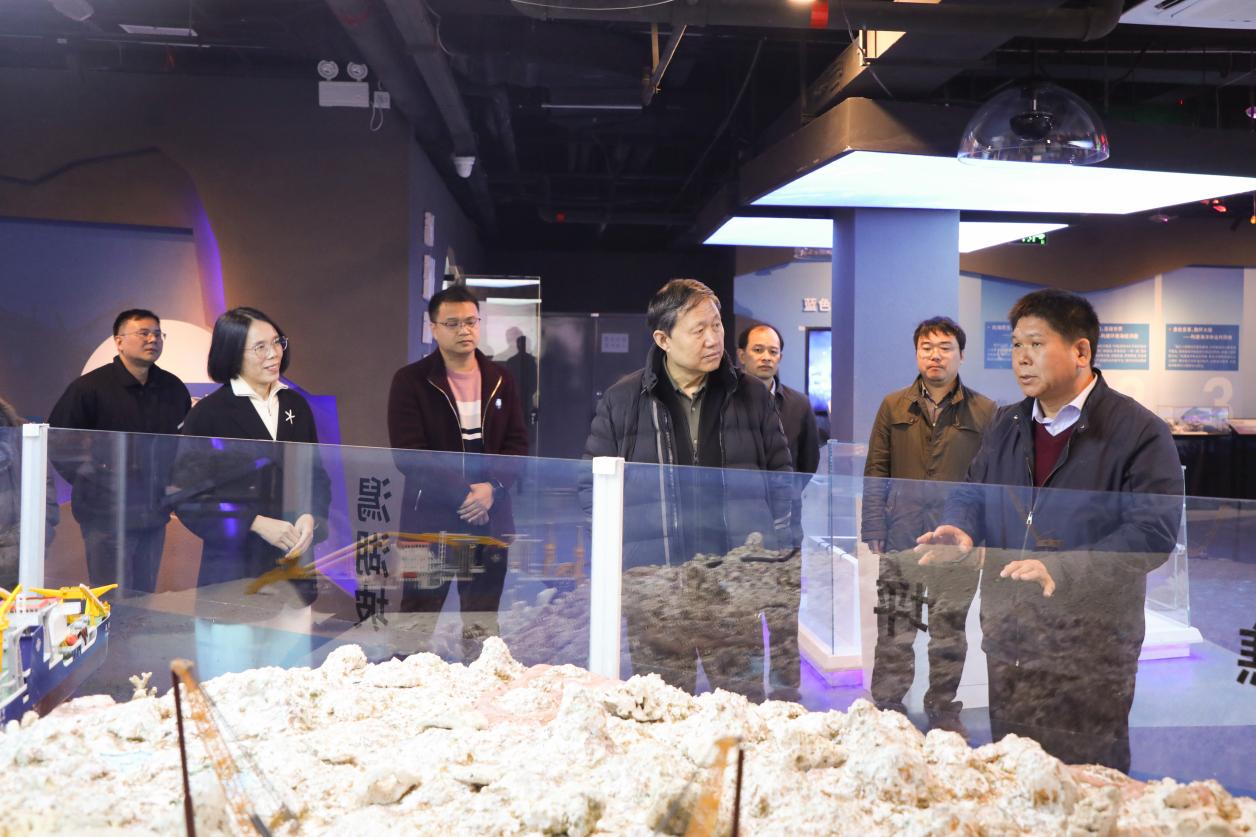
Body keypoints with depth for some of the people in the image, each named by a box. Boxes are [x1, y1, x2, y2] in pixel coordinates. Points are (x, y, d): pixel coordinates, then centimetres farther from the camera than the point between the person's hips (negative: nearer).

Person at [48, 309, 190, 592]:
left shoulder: (173, 388, 7)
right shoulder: (90, 387, -8)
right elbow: (56, 441, -4)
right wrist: (89, 481, -4)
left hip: (154, 514, 5)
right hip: (107, 514, -5)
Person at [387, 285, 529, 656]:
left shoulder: (500, 379, 11)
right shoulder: (410, 381, -2)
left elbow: (518, 444, 8)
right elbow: (408, 454, -9)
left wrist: (492, 487, -10)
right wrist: (461, 494, -16)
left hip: (490, 517, 4)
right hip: (429, 518, -3)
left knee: (483, 625, 8)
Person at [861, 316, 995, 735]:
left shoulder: (984, 412, 2)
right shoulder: (893, 407, 5)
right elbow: (875, 473, 6)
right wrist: (873, 532, 0)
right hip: (901, 540, 1)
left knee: (950, 631, 10)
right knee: (893, 633, 5)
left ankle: (943, 709, 24)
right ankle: (887, 709, 17)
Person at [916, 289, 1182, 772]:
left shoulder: (1139, 432, -8)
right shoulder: (1006, 425, 12)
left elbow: (1154, 533, -16)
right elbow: (972, 493, 18)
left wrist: (1064, 571, -27)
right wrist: (961, 530, -6)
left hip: (1091, 651, -5)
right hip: (1007, 640, 6)